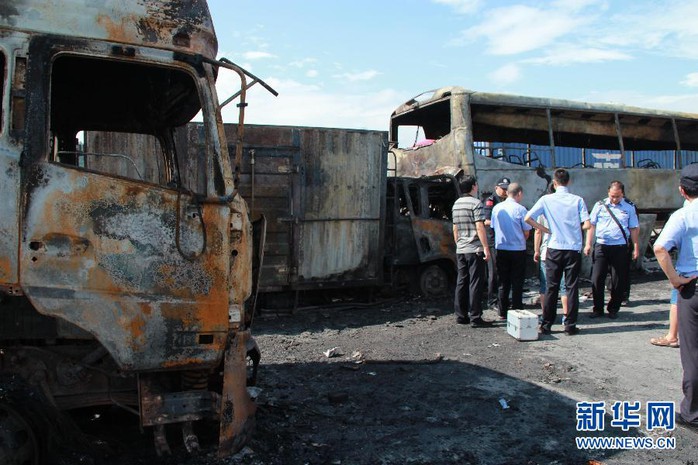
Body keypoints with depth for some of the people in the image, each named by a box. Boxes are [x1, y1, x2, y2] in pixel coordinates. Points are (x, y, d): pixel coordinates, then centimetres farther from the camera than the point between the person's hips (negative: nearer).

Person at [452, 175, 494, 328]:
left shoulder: (456, 204, 13)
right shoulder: (476, 203, -10)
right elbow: (480, 227, -16)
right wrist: (486, 247, -14)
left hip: (460, 250, 7)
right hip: (475, 249, -7)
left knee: (461, 282, 10)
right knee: (475, 284, -5)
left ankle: (461, 315, 15)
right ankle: (475, 318, -3)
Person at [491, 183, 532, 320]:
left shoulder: (496, 208, 3)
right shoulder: (520, 209, -10)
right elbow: (526, 232, -5)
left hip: (500, 249, 4)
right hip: (517, 250, -4)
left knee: (503, 283, 11)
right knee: (517, 283, 5)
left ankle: (503, 313, 14)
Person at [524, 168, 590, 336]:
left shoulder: (546, 199, -2)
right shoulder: (578, 200, -3)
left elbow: (528, 218, -7)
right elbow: (587, 225, -9)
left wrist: (546, 230, 4)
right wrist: (575, 227, 13)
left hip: (554, 248, 1)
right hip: (574, 249, 0)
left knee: (551, 288, 7)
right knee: (572, 287, 6)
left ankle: (546, 325, 11)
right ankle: (570, 326, 10)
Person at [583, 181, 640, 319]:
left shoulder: (629, 208, 5)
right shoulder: (600, 205, 5)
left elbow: (634, 229, 8)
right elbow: (591, 225, 6)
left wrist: (636, 248, 4)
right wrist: (588, 244, 0)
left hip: (620, 247, 0)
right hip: (601, 246, 0)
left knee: (618, 281, 5)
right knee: (597, 279, -1)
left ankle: (613, 309, 19)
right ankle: (598, 309, 11)